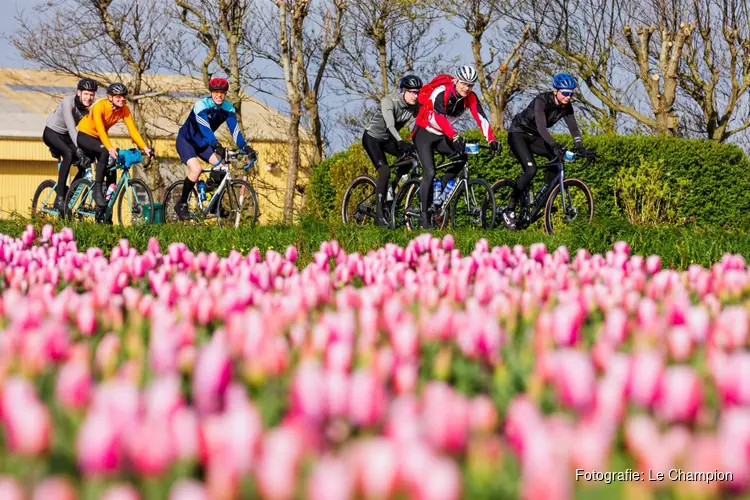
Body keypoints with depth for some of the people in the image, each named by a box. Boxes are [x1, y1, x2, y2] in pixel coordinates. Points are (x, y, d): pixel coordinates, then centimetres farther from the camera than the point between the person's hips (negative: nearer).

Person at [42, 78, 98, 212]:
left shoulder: (91, 108, -9)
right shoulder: (68, 102, -28)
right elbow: (71, 125, -39)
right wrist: (78, 147, -50)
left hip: (66, 136, 6)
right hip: (52, 133, -6)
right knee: (69, 153, -34)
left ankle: (68, 197, 5)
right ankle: (59, 197, -31)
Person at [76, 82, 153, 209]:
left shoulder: (124, 110, -15)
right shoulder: (99, 106, -31)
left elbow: (133, 130, -21)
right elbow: (100, 130, -40)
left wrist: (145, 148, -34)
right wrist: (110, 148, -54)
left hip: (98, 138, 7)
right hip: (84, 135, -7)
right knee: (105, 152, -34)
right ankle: (97, 190, -29)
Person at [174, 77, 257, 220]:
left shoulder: (228, 108, -12)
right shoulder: (201, 105, -28)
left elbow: (235, 131, -19)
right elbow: (205, 128, -41)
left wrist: (246, 148, -36)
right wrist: (216, 145, -57)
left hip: (203, 143, 6)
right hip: (186, 140, -6)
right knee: (196, 169, -28)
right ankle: (181, 204, -12)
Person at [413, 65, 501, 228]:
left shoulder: (470, 97, -9)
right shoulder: (441, 92, -27)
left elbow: (481, 118, -19)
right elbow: (439, 116, -40)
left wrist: (491, 140, -34)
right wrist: (454, 137, -55)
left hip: (442, 136, 6)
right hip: (425, 133, -6)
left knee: (461, 157, -18)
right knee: (429, 173, -18)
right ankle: (424, 216, -12)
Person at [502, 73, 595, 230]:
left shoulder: (566, 107, -9)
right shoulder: (542, 100, -29)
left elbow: (573, 128, -14)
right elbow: (541, 127, -42)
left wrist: (580, 148, -31)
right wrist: (555, 145, -56)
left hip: (534, 137, 7)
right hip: (518, 133, -7)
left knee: (556, 158, -16)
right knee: (530, 170, -25)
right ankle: (509, 211, -18)